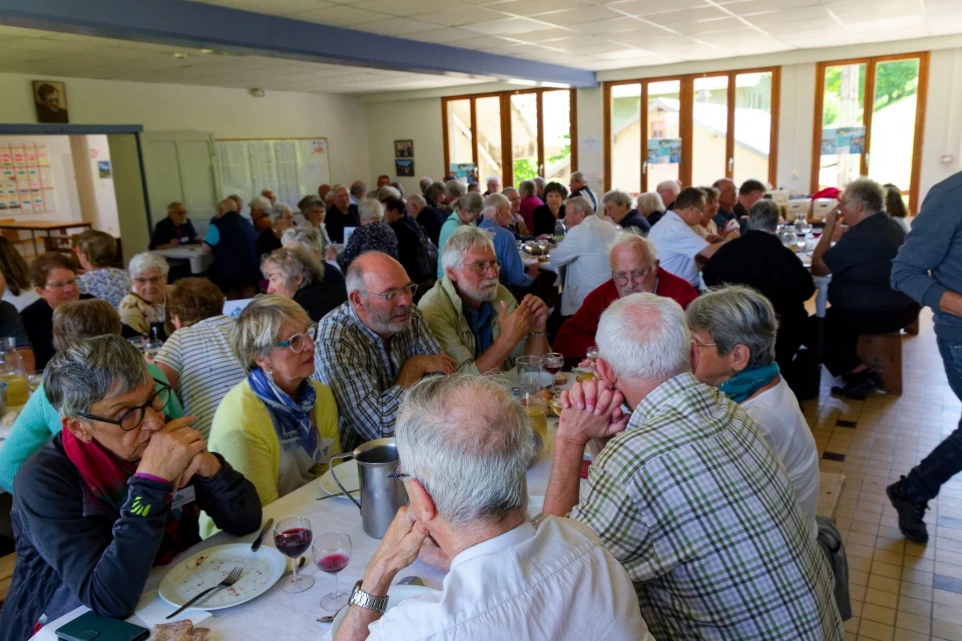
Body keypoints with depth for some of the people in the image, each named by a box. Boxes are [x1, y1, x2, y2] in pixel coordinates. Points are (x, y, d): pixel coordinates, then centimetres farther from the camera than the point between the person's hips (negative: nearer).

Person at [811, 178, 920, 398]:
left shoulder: (860, 235, -25)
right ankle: (851, 365, 29)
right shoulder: (891, 226, 8)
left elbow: (817, 268, -18)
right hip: (903, 306, 10)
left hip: (880, 313, -10)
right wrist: (834, 230, 8)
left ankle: (860, 374, 0)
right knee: (836, 312, 28)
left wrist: (829, 227, -13)